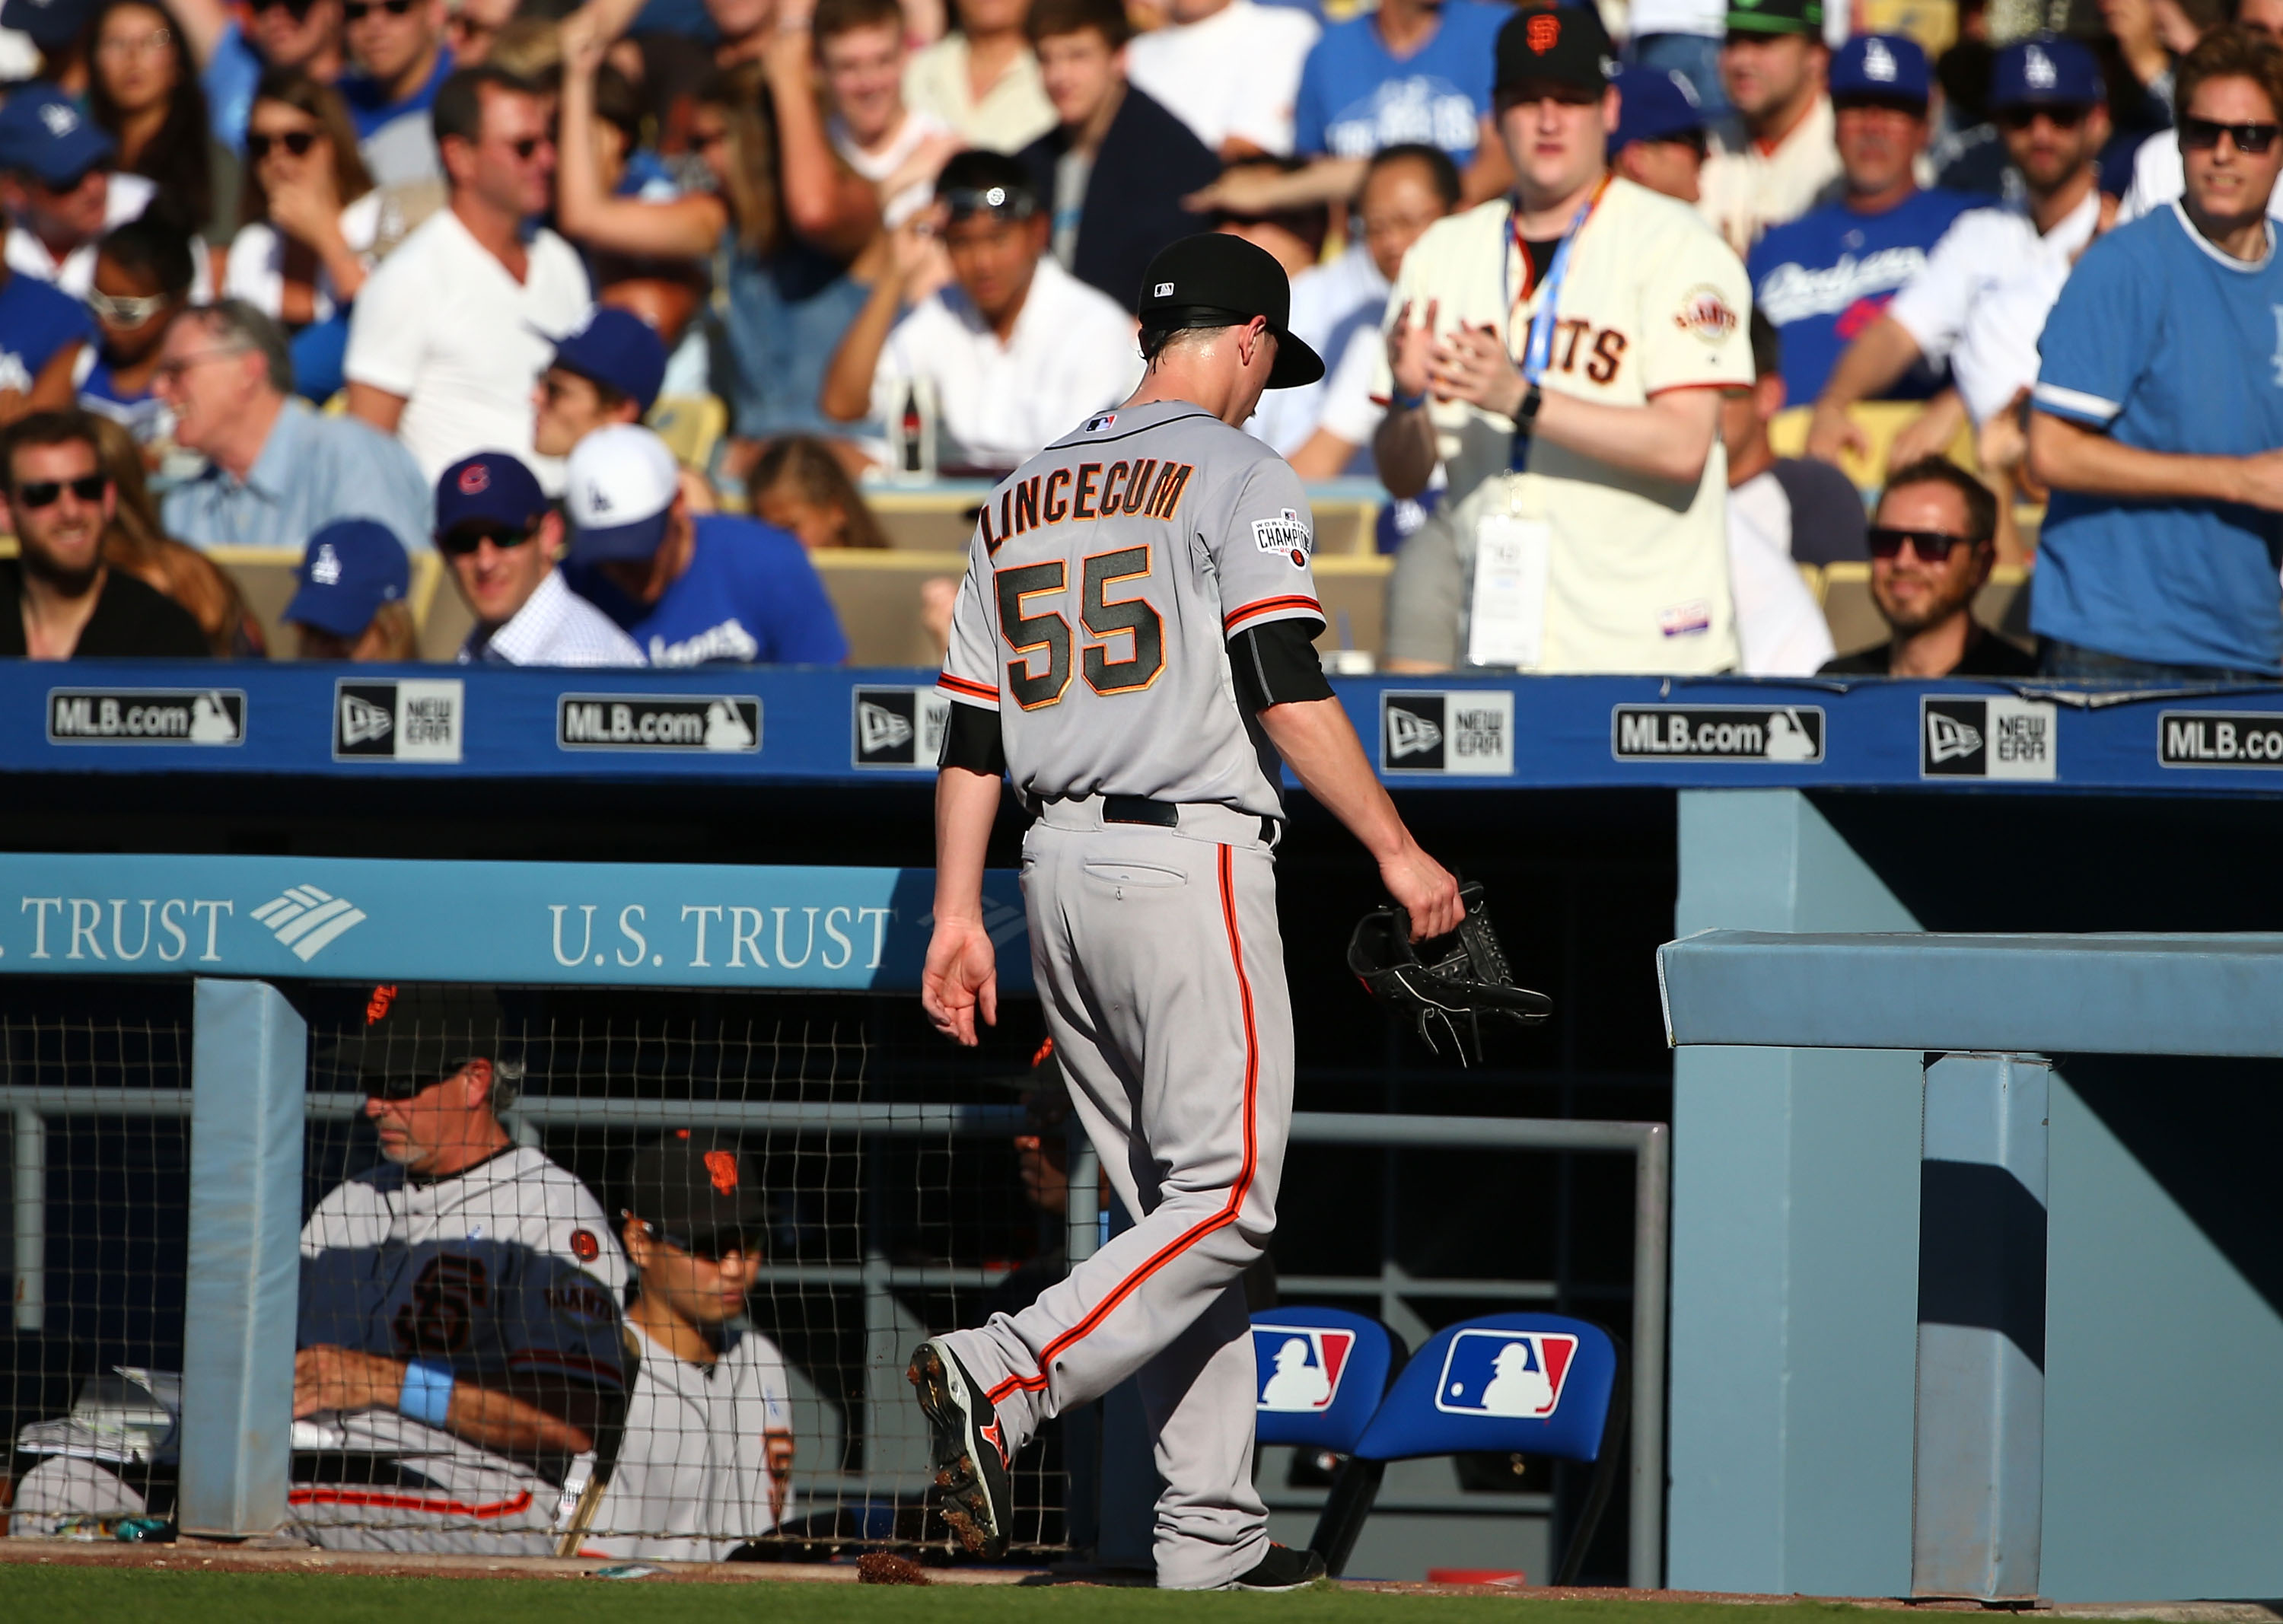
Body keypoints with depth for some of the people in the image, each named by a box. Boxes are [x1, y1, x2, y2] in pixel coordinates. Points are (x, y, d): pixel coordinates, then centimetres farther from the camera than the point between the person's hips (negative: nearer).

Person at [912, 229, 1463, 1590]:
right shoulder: (1236, 473, -4)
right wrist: (1397, 850, -8)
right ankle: (1001, 1380, -25)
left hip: (1058, 866, 8)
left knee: (1179, 1208, 10)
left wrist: (959, 914, 16)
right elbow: (1286, 691, -13)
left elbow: (974, 728, 15)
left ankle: (1214, 1533, 7)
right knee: (1227, 1197, -7)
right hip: (1188, 860, -8)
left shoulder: (1024, 496, 17)